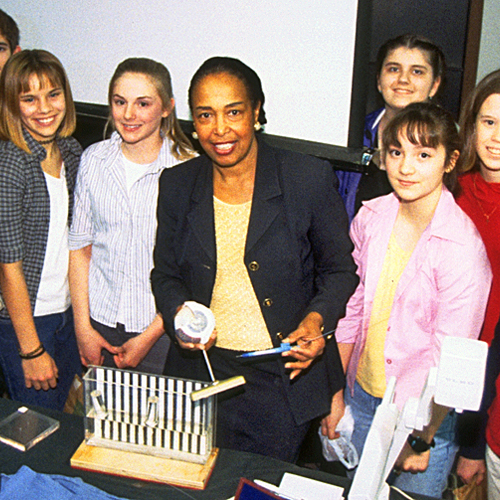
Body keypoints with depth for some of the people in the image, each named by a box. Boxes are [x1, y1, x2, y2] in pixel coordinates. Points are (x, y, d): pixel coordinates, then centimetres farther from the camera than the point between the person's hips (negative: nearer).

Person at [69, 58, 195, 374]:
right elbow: (80, 245, 4)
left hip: (163, 329, -3)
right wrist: (83, 327, 0)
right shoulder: (94, 159, 0)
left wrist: (148, 337, -11)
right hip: (100, 322, 3)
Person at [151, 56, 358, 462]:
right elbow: (166, 274, 10)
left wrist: (317, 319, -19)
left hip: (284, 376, -2)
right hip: (201, 372, 3)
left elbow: (340, 269, -1)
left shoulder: (310, 179, -9)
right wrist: (179, 313, -11)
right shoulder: (176, 186, 1)